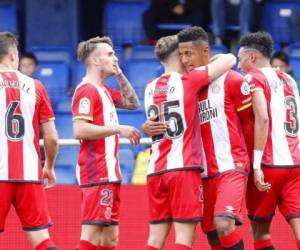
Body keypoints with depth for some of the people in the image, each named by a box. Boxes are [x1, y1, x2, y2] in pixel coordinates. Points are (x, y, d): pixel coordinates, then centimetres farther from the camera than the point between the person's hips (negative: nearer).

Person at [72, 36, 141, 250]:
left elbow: (133, 103, 28)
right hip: (97, 174, -10)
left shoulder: (103, 90, 18)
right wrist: (119, 129, -18)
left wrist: (120, 75, 15)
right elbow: (80, 130, -21)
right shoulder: (87, 90, -11)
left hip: (109, 174, 10)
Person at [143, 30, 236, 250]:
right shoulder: (189, 81, -4)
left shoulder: (150, 89, 13)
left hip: (156, 170, 6)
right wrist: (209, 60, 16)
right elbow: (230, 59, -2)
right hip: (184, 167, -6)